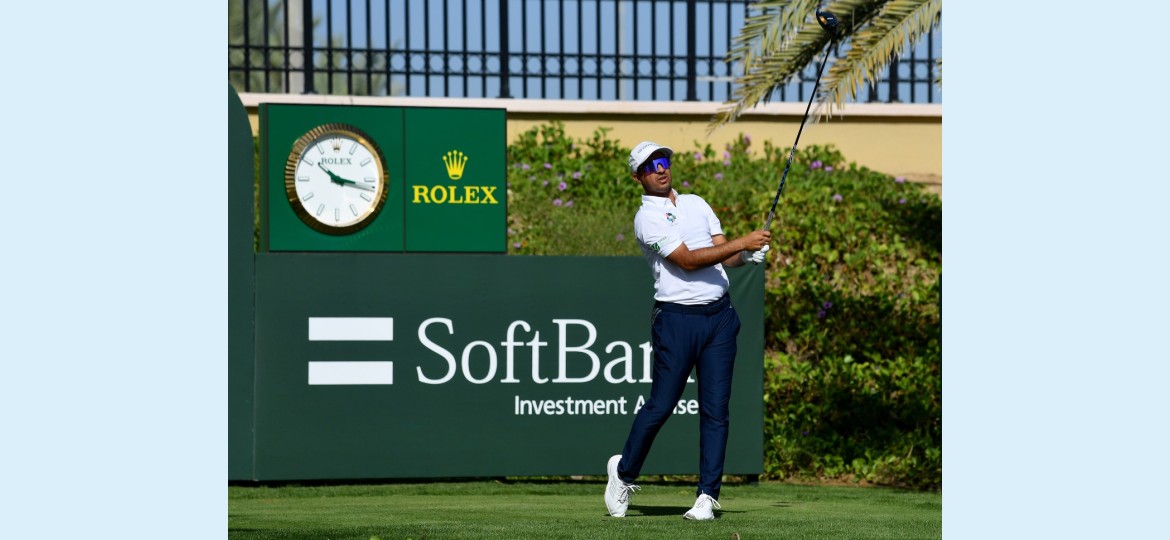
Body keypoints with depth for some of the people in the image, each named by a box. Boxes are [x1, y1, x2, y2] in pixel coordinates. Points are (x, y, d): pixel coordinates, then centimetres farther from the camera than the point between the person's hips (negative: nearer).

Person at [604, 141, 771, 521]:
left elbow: (723, 256, 11)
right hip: (677, 318, -5)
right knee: (661, 406, -1)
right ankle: (624, 472, 21)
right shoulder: (647, 218, -6)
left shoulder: (696, 204, 15)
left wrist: (748, 256, -10)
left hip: (720, 315, 5)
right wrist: (742, 243, -19)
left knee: (715, 408, 0)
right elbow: (687, 261, -16)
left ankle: (707, 495, 1)